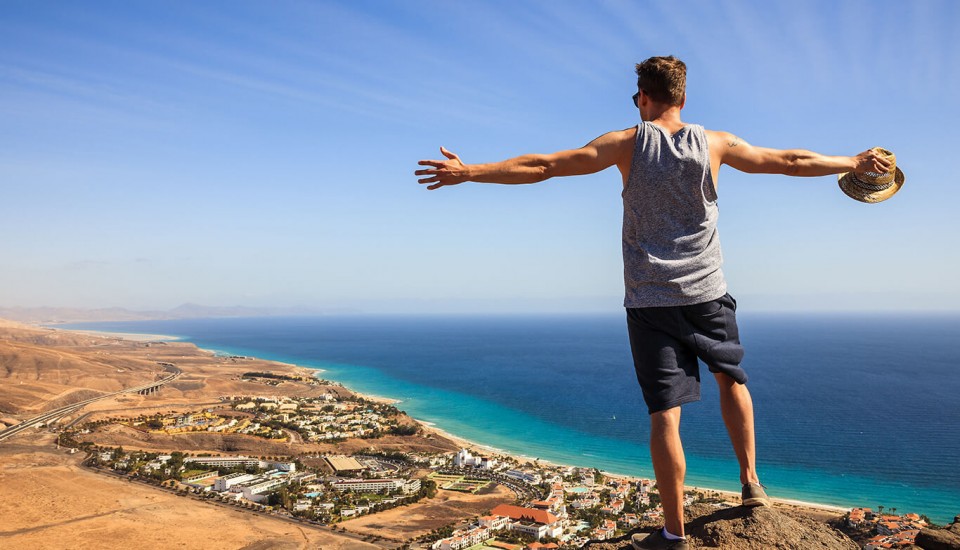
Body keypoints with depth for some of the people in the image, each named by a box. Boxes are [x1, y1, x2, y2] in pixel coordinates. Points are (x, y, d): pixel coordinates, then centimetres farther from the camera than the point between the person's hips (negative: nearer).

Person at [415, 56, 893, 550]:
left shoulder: (628, 143, -2)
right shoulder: (714, 144, 3)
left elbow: (542, 166, -5)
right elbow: (792, 162, 12)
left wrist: (469, 172, 1)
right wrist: (853, 163, 28)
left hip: (650, 299, -2)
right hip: (707, 292, 2)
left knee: (665, 412, -1)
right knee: (732, 378, 26)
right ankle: (750, 481, 30)